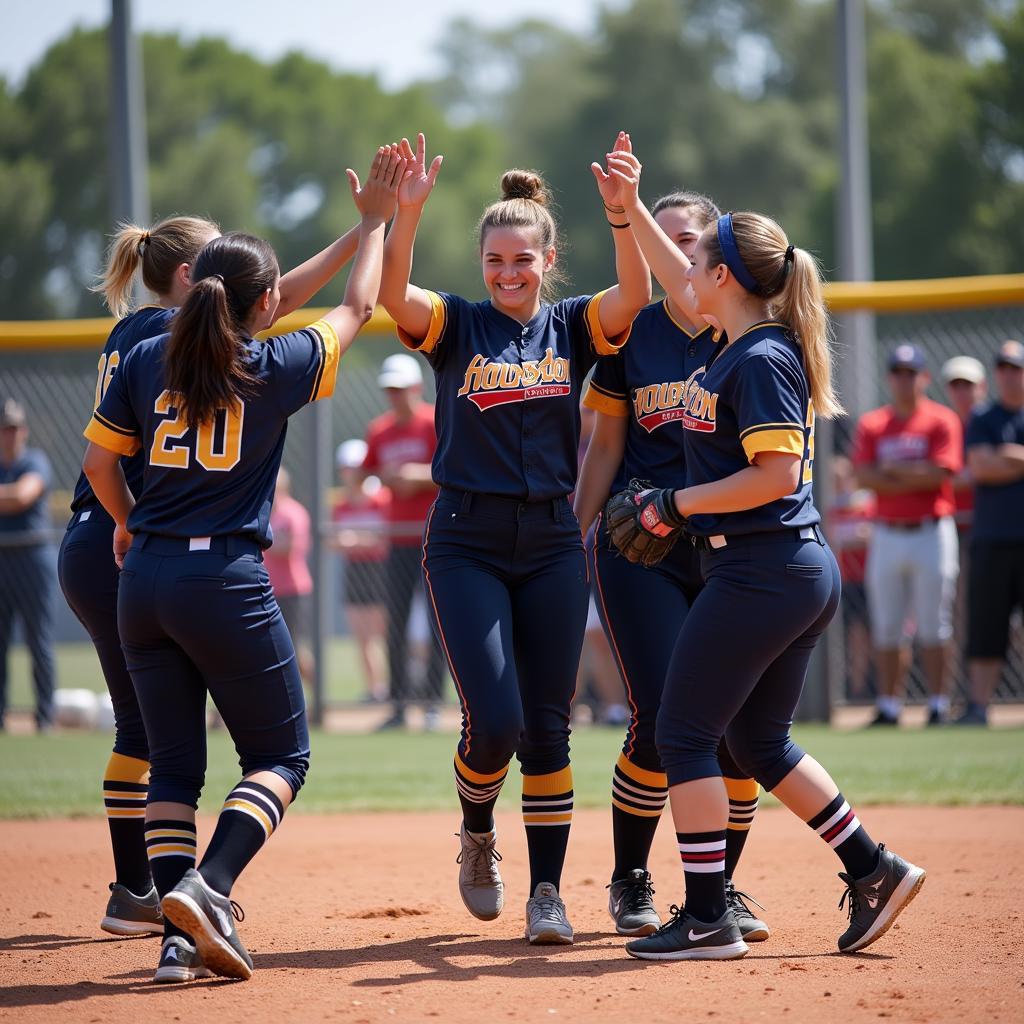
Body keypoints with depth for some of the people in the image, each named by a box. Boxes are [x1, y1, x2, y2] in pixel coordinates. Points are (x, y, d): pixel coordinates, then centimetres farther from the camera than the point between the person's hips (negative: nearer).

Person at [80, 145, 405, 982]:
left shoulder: (145, 362, 5)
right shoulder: (278, 369, -2)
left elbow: (99, 461, 10)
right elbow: (357, 308, 13)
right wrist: (376, 223, 26)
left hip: (145, 579, 4)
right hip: (226, 582, -4)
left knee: (173, 764, 10)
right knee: (280, 756, 7)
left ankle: (179, 932, 0)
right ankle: (208, 887, -15)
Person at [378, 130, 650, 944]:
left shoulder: (573, 328, 5)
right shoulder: (456, 326, 1)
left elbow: (635, 294, -14)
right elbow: (393, 295, -19)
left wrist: (622, 213, -31)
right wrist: (409, 210, -35)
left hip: (553, 546, 2)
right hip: (467, 546, -2)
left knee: (548, 727, 2)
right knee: (494, 719, -10)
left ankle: (547, 891, 9)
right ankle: (477, 837, 20)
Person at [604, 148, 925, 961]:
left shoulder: (760, 361, -15)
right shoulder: (747, 341, 12)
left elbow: (776, 474, -23)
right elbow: (681, 284, 29)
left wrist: (677, 504, -15)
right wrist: (631, 207, 28)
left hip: (760, 573, -10)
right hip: (805, 572, 10)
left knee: (685, 735, -3)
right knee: (758, 742, 18)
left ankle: (708, 919, -2)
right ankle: (874, 870, 18)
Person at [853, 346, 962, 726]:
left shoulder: (942, 421, 1)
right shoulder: (871, 424, 9)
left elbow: (941, 473, -12)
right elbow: (864, 476, -4)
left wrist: (893, 469, -5)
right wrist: (916, 477, -11)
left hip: (931, 533, -3)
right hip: (886, 534, 3)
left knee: (932, 627, -2)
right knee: (886, 627, 4)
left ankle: (938, 705, 1)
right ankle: (889, 706, 8)